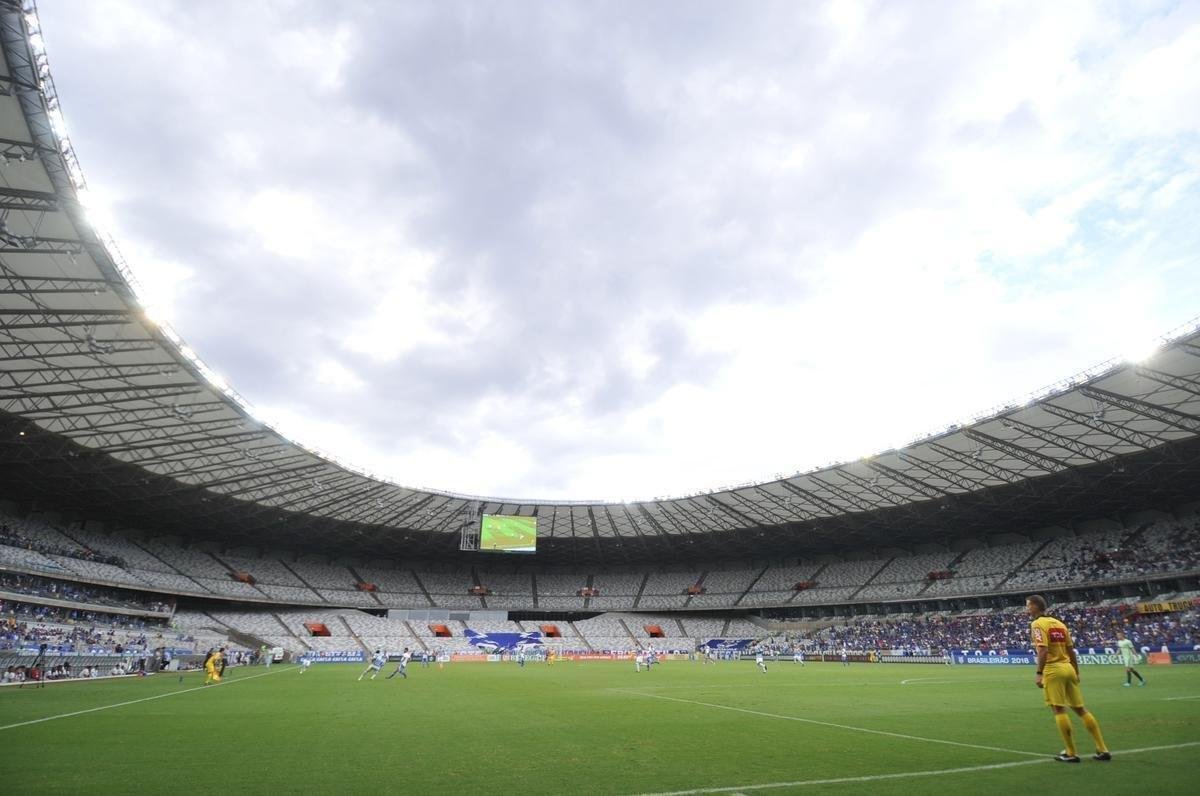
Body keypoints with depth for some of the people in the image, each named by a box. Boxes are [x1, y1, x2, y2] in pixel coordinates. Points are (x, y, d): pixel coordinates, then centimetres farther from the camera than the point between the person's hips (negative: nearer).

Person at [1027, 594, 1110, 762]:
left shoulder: (1037, 624, -10)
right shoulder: (1059, 623, 13)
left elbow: (1043, 650, -20)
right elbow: (1071, 650, 15)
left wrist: (1039, 673, -17)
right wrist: (1076, 672, 23)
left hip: (1053, 670, -8)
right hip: (1068, 668, 8)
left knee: (1059, 710, -1)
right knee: (1080, 709, 14)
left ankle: (1071, 753, 3)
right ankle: (1103, 750, 17)